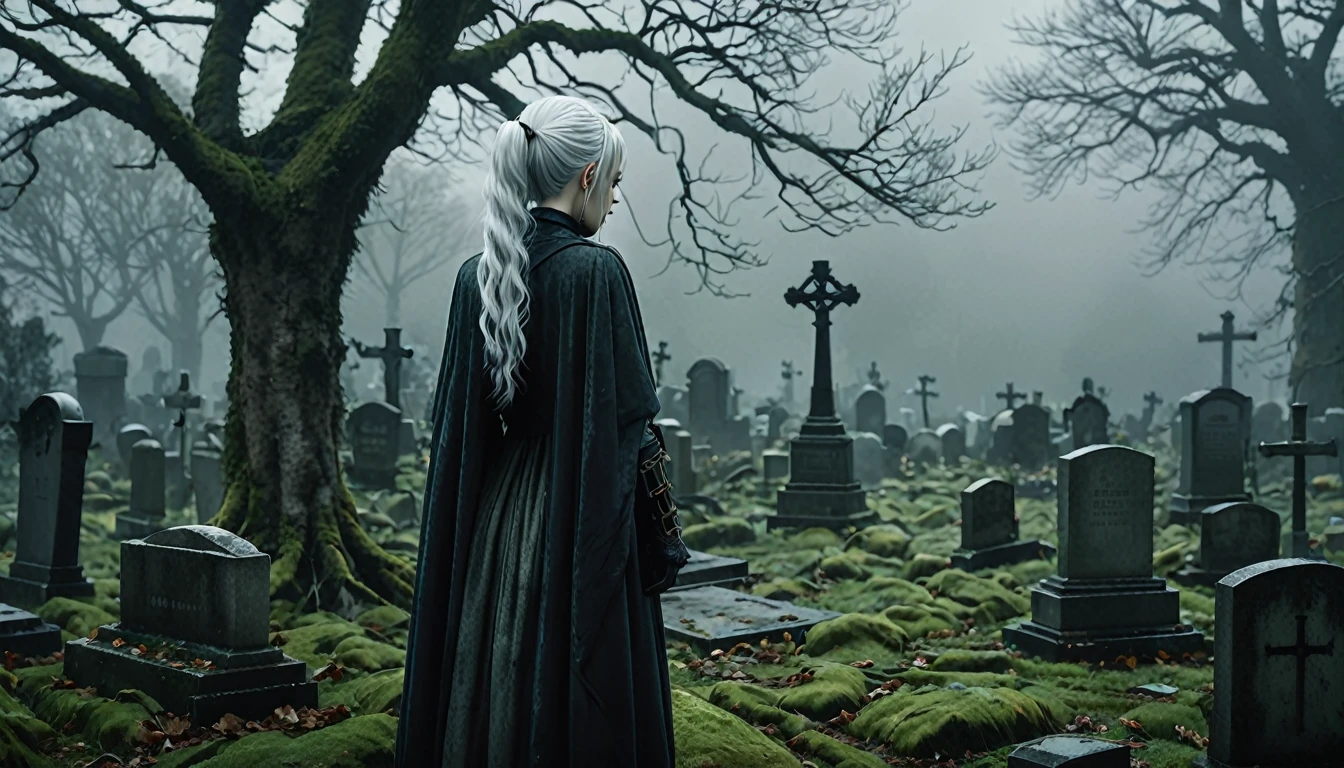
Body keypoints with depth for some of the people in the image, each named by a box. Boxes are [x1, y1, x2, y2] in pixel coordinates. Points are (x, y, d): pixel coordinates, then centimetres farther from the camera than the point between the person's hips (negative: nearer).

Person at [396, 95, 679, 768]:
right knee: (575, 695, 3)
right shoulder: (596, 270, -13)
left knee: (488, 693, 14)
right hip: (582, 528, -6)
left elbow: (455, 421, 8)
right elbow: (629, 419, -14)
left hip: (491, 524, 7)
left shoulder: (477, 275, 5)